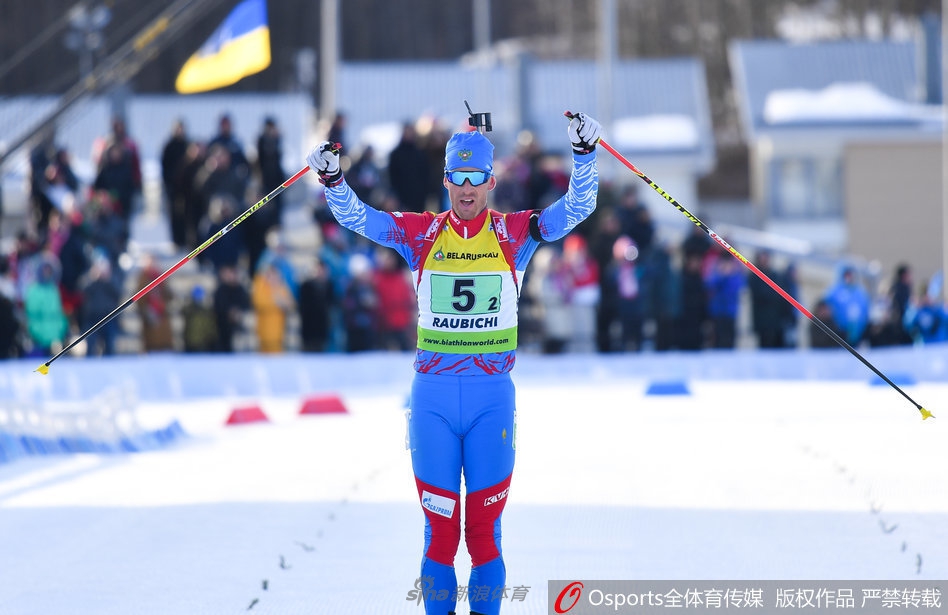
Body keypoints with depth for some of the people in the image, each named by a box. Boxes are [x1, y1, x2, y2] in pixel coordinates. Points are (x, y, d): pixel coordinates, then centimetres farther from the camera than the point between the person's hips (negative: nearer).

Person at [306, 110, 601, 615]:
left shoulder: (513, 233, 3)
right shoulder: (421, 234, 5)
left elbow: (576, 209, -3)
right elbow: (357, 218, -1)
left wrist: (584, 156, -19)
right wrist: (332, 180, -19)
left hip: (492, 397, -1)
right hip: (433, 397, 1)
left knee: (485, 525, 1)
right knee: (439, 525, 2)